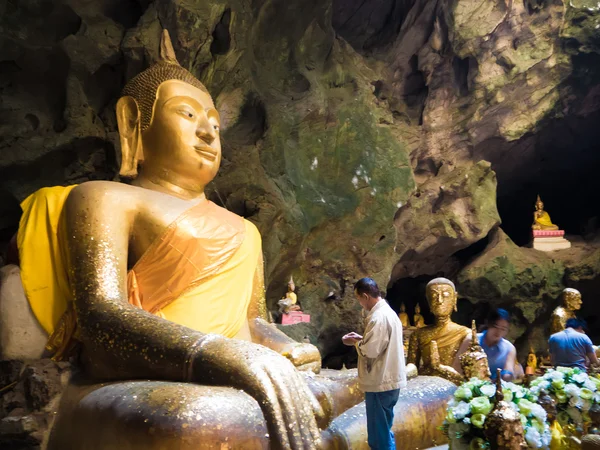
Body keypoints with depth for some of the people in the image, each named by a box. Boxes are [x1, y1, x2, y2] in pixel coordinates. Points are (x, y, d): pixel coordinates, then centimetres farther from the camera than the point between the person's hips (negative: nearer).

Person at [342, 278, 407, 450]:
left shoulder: (378, 317, -21)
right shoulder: (388, 312, 11)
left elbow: (370, 351, -23)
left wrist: (355, 342, -6)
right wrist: (361, 338, 10)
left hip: (380, 383, -10)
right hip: (389, 380, 10)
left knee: (378, 436, 2)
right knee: (384, 430, 21)